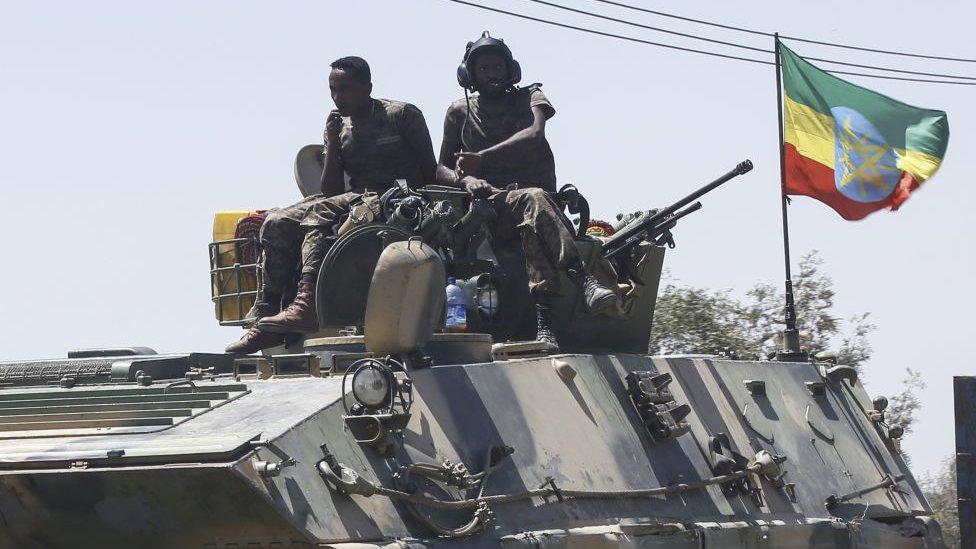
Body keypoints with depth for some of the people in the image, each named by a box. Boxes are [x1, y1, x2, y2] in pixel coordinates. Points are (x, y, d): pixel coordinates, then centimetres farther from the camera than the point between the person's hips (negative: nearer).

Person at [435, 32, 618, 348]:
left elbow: (534, 136, -11)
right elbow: (441, 169, 12)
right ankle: (584, 282, -55)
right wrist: (466, 179, -14)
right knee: (534, 201, -37)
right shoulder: (460, 112, 17)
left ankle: (543, 320, -55)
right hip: (488, 201, -1)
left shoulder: (529, 97, 12)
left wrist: (480, 158, -22)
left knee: (533, 221, -39)